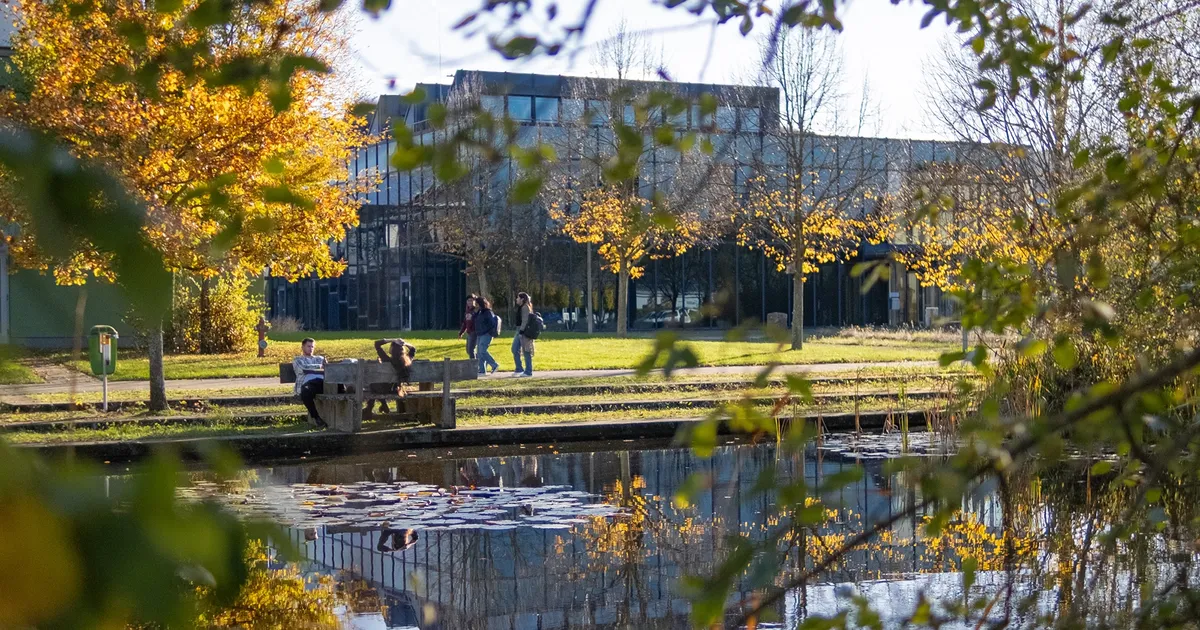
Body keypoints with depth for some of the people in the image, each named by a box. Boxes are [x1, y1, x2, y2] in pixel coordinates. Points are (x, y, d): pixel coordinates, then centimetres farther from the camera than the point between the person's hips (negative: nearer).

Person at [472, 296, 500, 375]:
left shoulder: (488, 312, -10)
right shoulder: (479, 312, 15)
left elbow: (493, 323, -13)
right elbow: (473, 321, 14)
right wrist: (475, 313, 2)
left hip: (486, 334, -9)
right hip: (479, 335, 9)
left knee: (482, 351, -17)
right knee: (479, 352, 6)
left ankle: (494, 365, -6)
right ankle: (482, 370, 9)